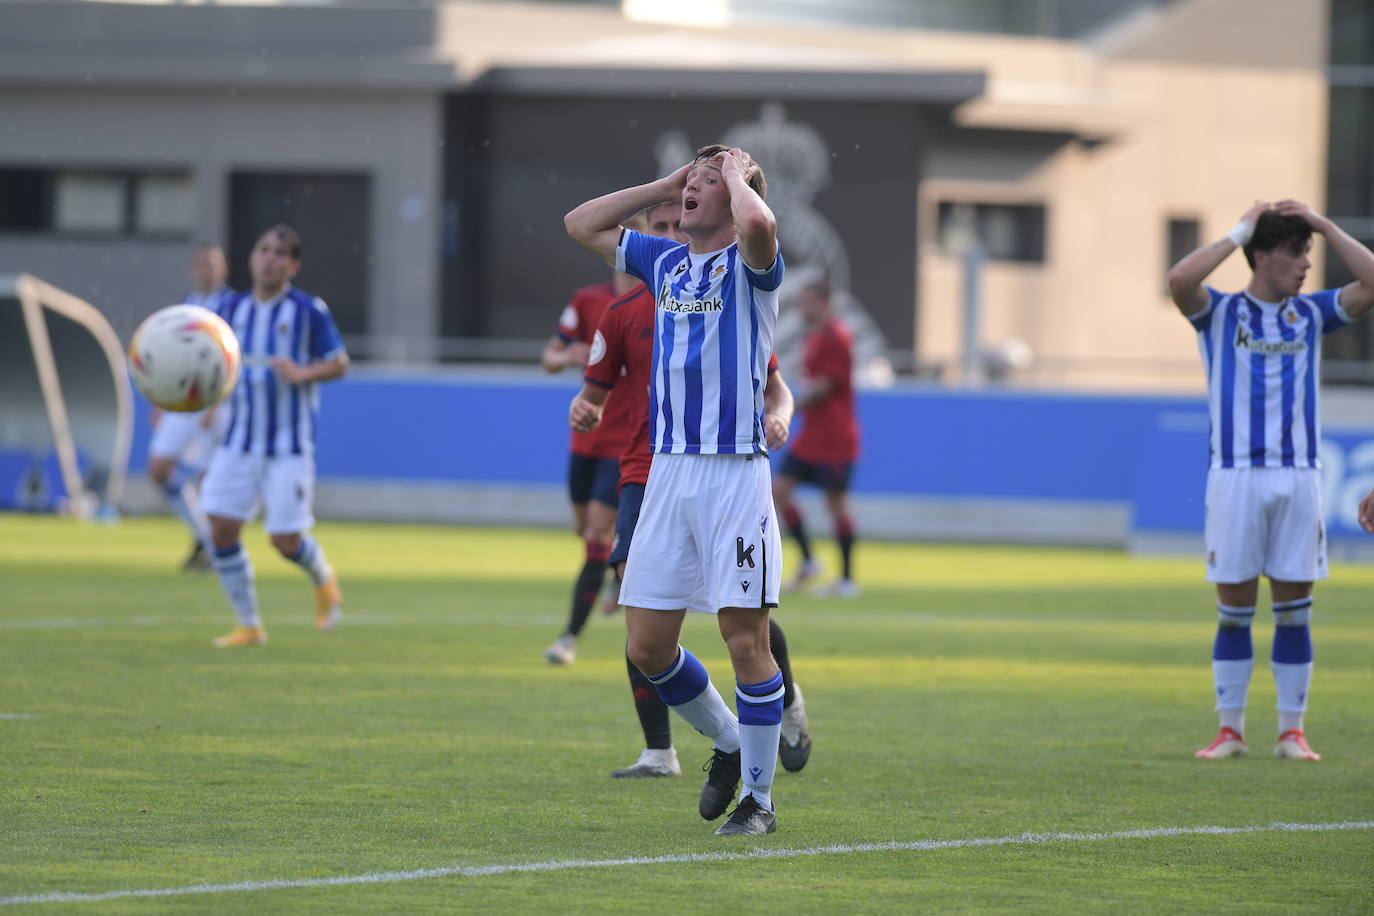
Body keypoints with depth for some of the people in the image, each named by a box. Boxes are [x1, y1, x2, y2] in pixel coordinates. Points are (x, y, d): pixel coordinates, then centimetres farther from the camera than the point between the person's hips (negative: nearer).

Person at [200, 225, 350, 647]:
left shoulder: (308, 311, -7)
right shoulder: (232, 309, 6)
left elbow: (339, 363, -3)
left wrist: (304, 373, -21)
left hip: (290, 445, -4)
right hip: (239, 441, 4)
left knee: (286, 540, -5)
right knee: (221, 530, -6)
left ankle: (323, 579, 31)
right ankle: (249, 625, 7)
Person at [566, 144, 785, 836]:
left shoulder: (749, 264, -3)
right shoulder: (665, 262, 15)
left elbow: (758, 224, -28)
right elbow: (580, 225, 24)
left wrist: (739, 174, -7)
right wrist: (663, 187, 15)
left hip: (736, 473, -6)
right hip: (668, 469, 6)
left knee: (744, 638, -6)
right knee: (648, 645, 4)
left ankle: (758, 798, 4)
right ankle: (727, 742, 27)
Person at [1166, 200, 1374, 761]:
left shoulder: (1310, 314, 11)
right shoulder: (1221, 313, 2)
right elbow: (1180, 281, -18)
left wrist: (1324, 226, -1)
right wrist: (1241, 231, -10)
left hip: (1298, 477, 2)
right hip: (1236, 477, -2)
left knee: (1294, 609, 3)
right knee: (1235, 608, 2)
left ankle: (1292, 731, 8)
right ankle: (1230, 729, 9)